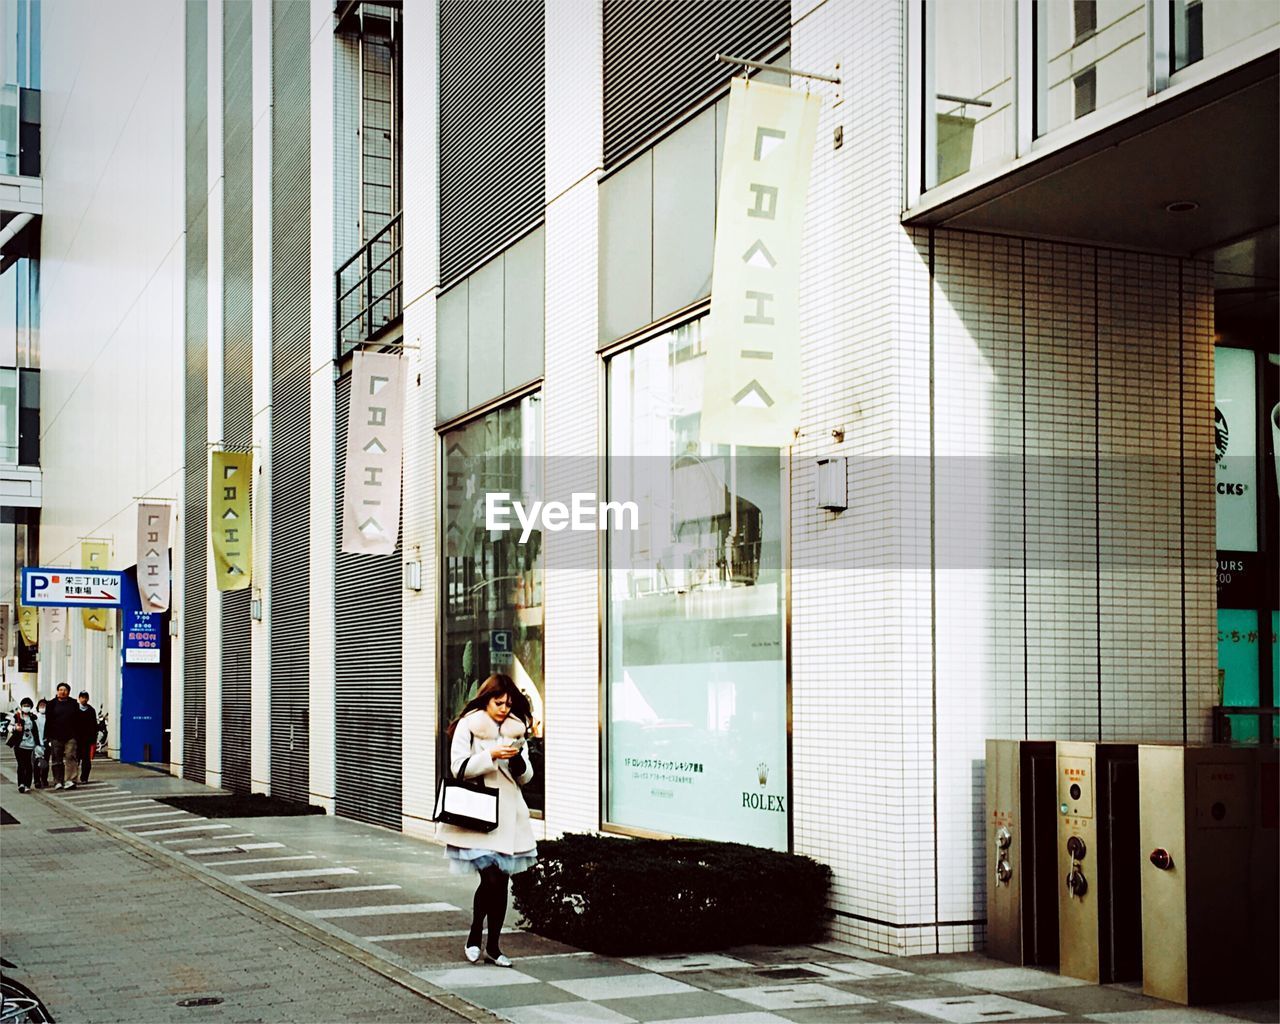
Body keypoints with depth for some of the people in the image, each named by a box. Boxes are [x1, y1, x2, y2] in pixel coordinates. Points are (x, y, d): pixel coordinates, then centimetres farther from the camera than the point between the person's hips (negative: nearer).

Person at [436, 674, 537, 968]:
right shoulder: (468, 726, -1)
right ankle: (474, 938, 6)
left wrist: (518, 758, -6)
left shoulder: (514, 729, 14)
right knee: (490, 877, -14)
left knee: (501, 880, 4)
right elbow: (459, 768, -8)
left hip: (508, 813, 5)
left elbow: (525, 777, 15)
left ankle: (493, 946, 13)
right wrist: (491, 755, -19)